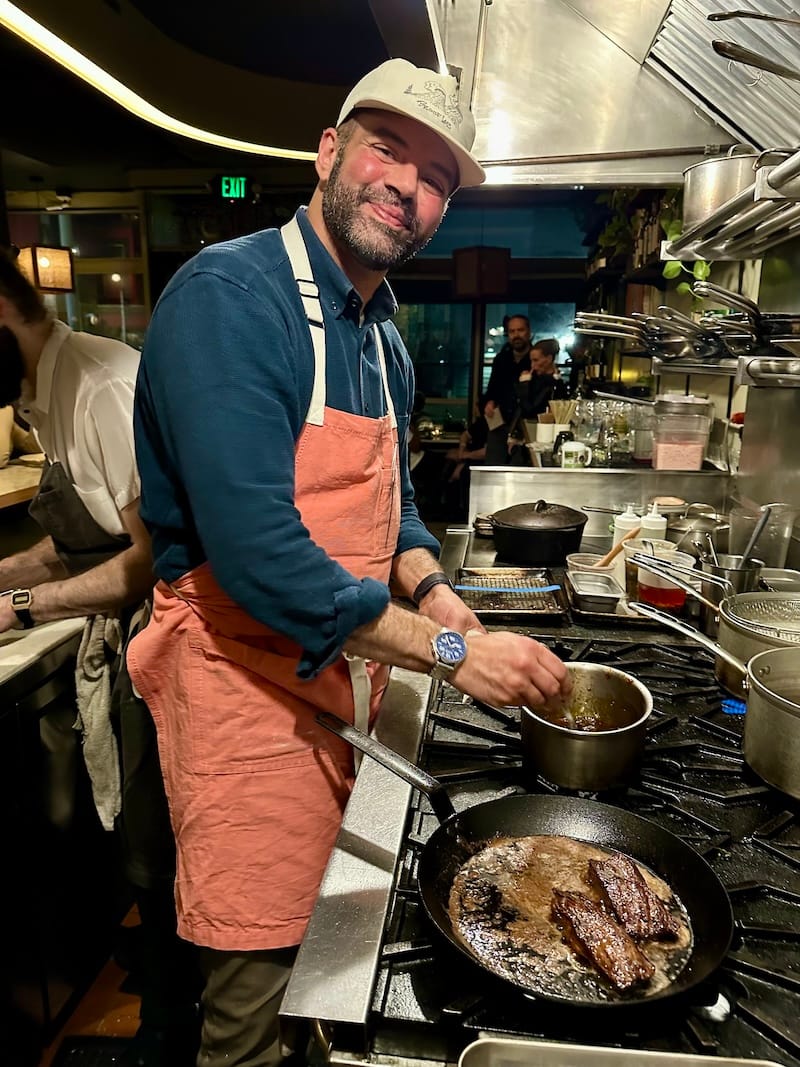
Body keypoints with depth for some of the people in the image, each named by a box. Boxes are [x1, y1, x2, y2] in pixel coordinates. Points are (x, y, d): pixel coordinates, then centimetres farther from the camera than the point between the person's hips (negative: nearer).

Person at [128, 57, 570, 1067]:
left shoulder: (381, 331, 9)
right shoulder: (228, 294, -19)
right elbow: (257, 553, -28)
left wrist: (427, 588, -5)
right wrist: (447, 648, -22)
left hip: (349, 675, 8)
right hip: (248, 687, -8)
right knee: (258, 973, 11)